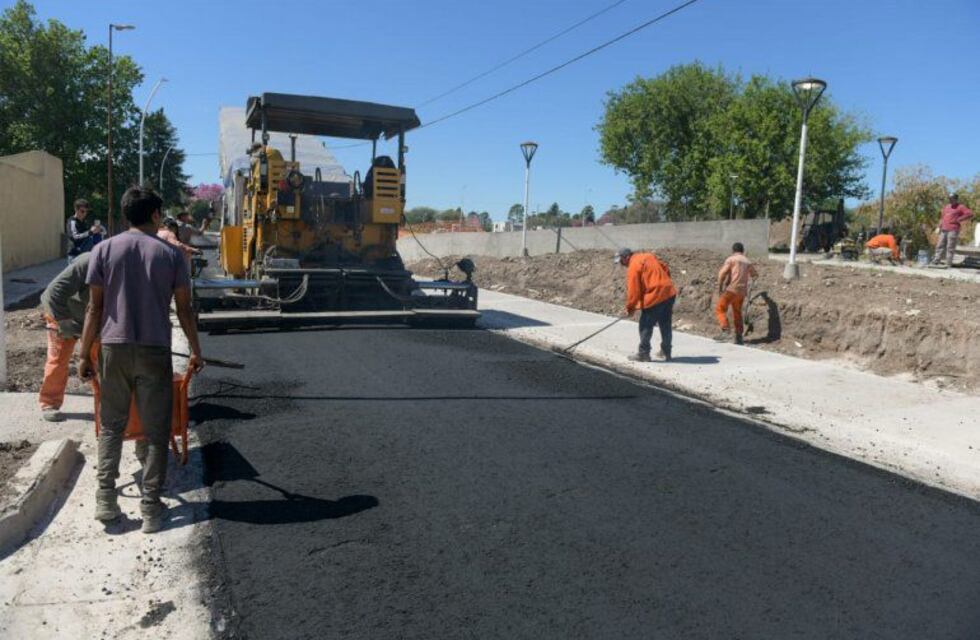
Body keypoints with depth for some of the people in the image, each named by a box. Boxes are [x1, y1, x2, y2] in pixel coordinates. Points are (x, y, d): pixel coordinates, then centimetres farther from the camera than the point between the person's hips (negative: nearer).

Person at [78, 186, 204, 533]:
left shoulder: (104, 249, 2)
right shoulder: (171, 254, 0)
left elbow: (95, 309, 1)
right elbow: (184, 310, 1)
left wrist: (84, 354, 9)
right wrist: (196, 351, 13)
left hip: (114, 348, 2)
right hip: (155, 350, -1)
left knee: (111, 425, 15)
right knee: (156, 431, 5)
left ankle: (106, 498, 12)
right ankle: (150, 508, 8)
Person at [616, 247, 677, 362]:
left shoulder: (633, 266, -9)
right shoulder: (649, 256, 14)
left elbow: (633, 291, -10)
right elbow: (666, 269, 19)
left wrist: (630, 308, 0)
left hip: (655, 297, -8)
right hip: (670, 293, 8)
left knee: (645, 326, 4)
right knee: (665, 326, 17)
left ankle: (643, 354, 10)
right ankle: (666, 352, 26)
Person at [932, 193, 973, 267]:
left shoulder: (960, 207, -1)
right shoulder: (946, 207, 21)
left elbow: (970, 214, -10)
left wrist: (958, 220, -11)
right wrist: (940, 226, 14)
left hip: (953, 230, -7)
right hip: (944, 230, 7)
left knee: (950, 247, -7)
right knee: (940, 246, 6)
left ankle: (948, 264, -7)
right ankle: (936, 261, 9)